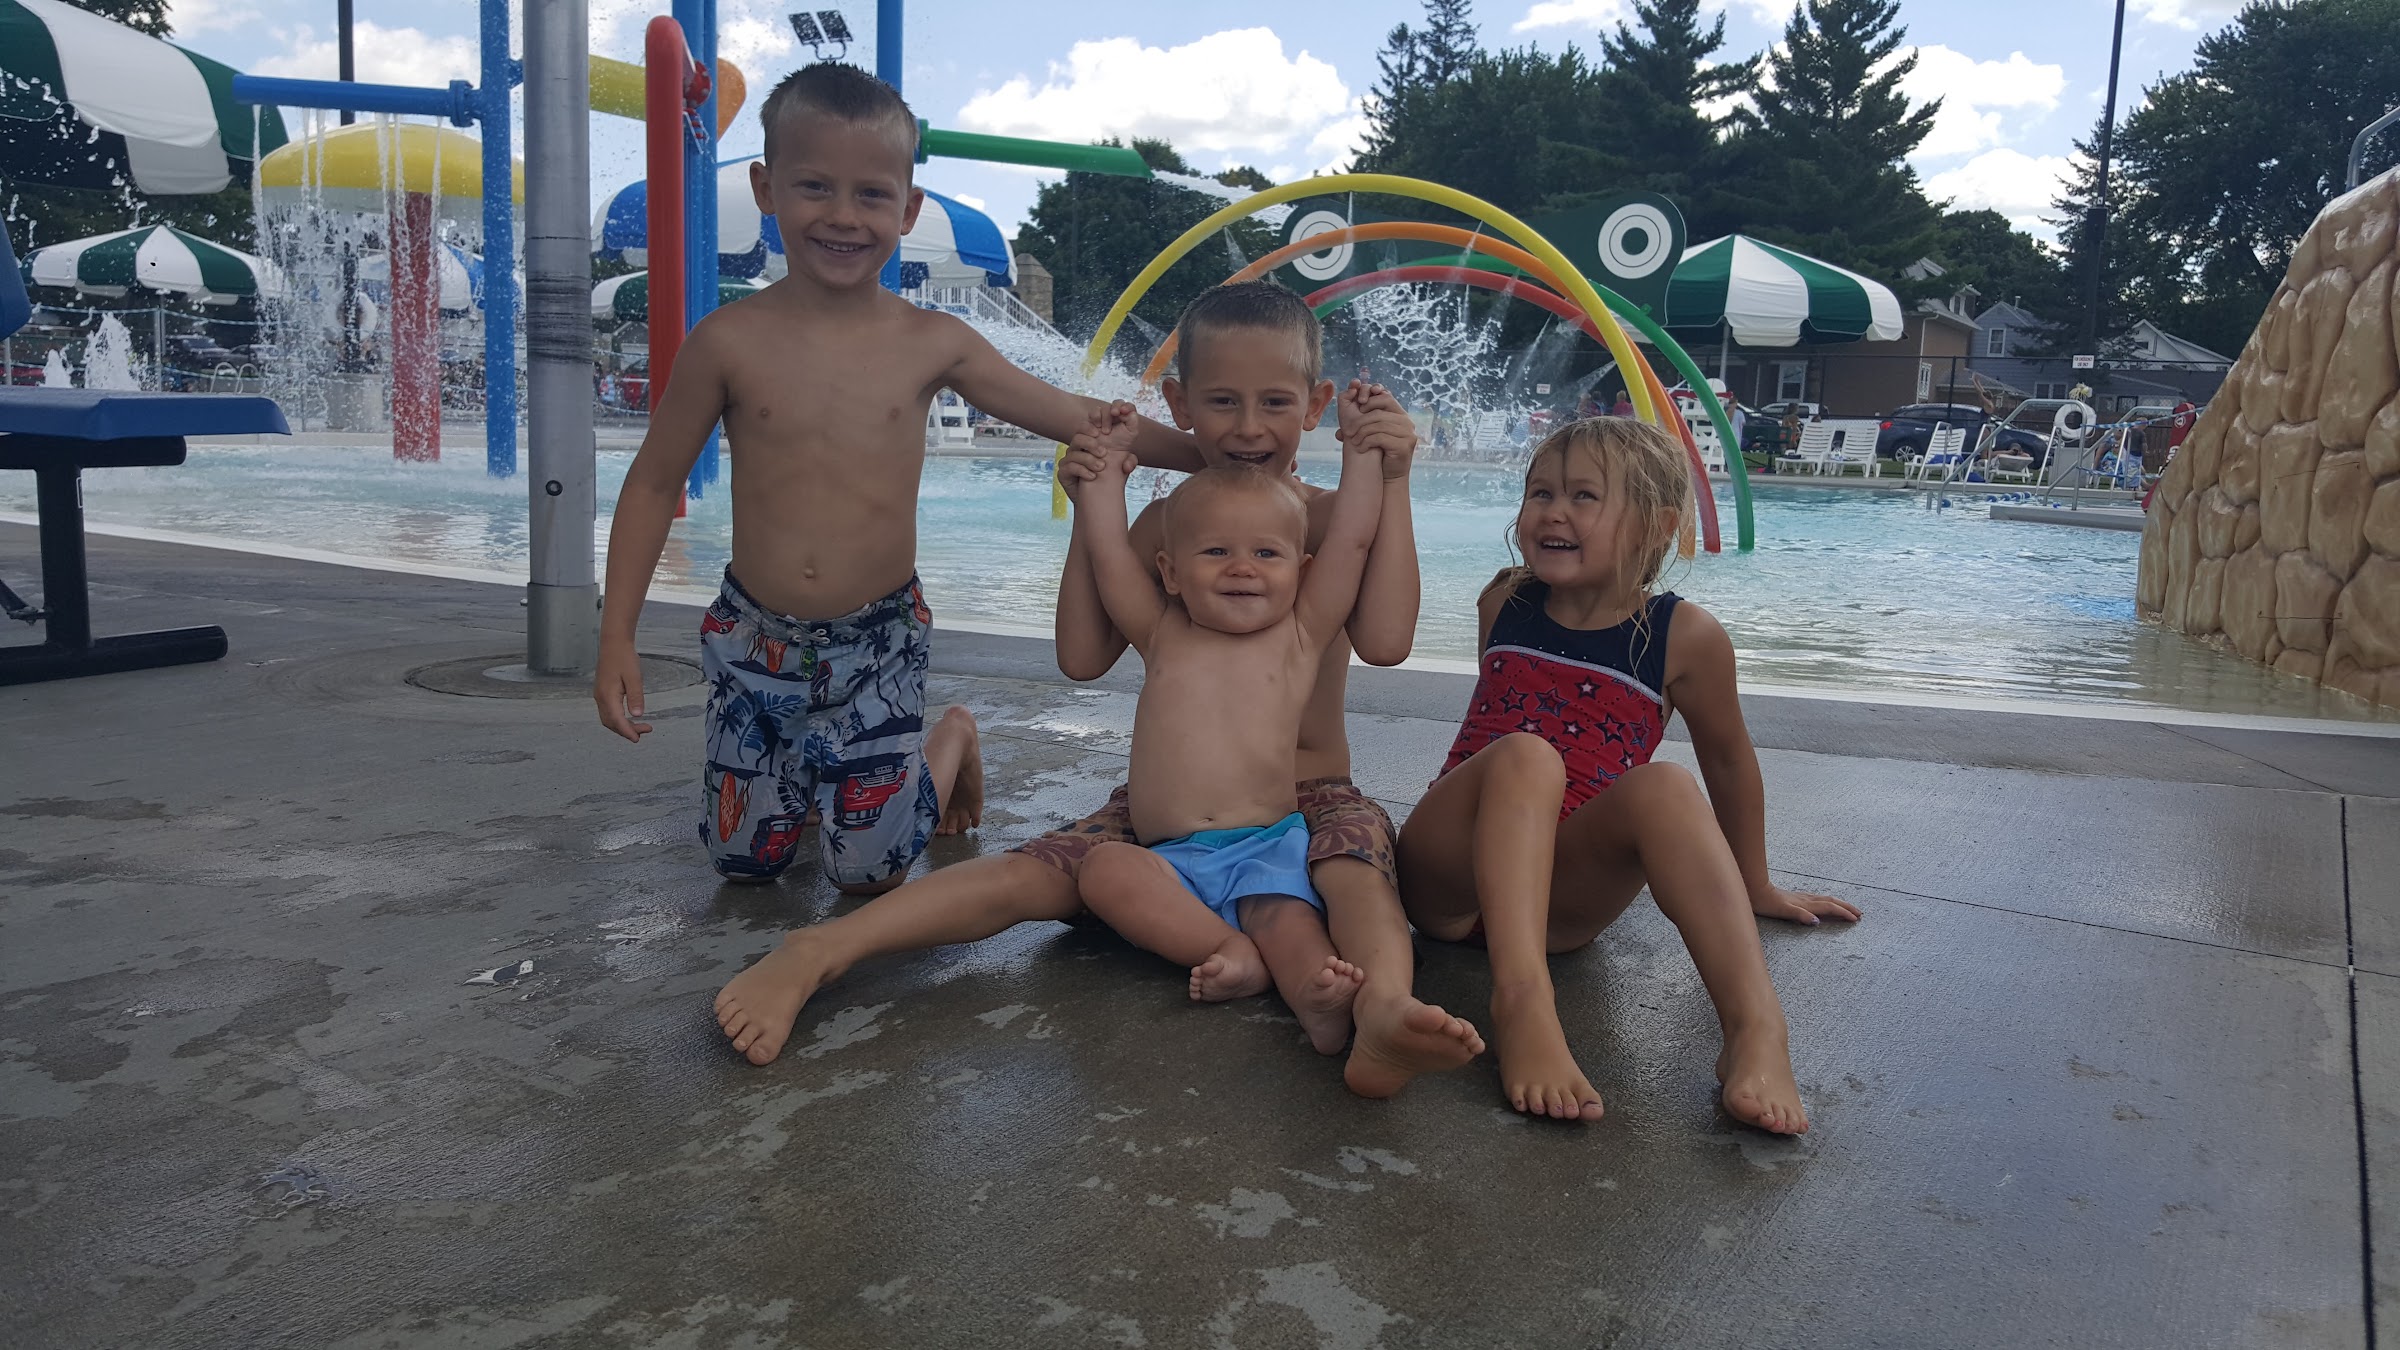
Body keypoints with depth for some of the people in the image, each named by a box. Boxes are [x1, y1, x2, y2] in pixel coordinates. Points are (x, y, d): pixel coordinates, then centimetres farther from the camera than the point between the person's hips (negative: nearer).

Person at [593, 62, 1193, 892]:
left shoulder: (931, 346, -7)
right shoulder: (729, 343, -9)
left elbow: (1072, 415, -1)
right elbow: (654, 484, -1)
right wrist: (617, 637, -4)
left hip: (878, 646, -1)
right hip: (754, 644, 1)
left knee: (871, 871, 5)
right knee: (743, 860, 10)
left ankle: (951, 738, 33)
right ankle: (806, 771, 41)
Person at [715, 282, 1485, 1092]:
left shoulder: (1335, 518, -1)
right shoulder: (1164, 525, 5)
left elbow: (1385, 642, -18)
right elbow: (1083, 658, -2)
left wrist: (1393, 484, -18)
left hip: (1312, 798, -2)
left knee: (1360, 870, -36)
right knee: (1038, 874, -19)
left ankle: (1385, 1013, -66)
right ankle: (819, 952, -28)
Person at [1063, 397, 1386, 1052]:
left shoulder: (1299, 635, 9)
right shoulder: (1162, 635, 13)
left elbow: (1352, 538, 7)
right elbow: (1106, 552, 11)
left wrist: (1363, 451, 11)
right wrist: (1105, 467, 17)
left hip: (1270, 844, -1)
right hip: (1171, 859, 2)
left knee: (1289, 920, -31)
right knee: (1104, 870, -28)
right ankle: (1233, 951, -33)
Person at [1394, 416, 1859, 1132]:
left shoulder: (1684, 637, -1)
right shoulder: (1504, 603, 7)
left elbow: (1727, 757, 14)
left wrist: (1753, 886, 25)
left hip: (1564, 898, -1)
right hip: (1448, 883, 1)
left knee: (1663, 786, -30)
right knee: (1525, 755, -30)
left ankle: (1756, 1026, -43)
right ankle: (1521, 995, -49)